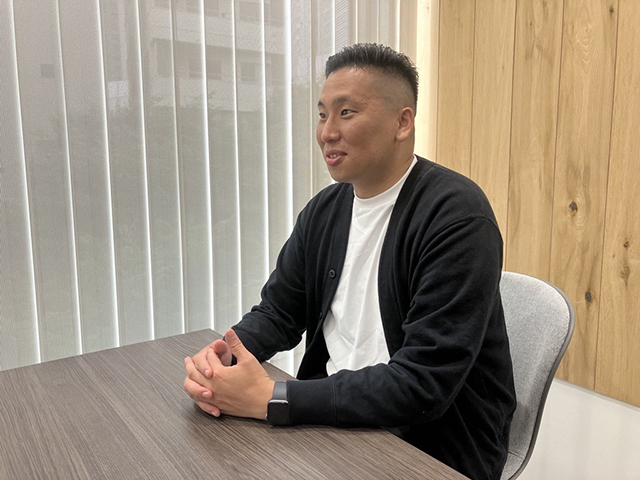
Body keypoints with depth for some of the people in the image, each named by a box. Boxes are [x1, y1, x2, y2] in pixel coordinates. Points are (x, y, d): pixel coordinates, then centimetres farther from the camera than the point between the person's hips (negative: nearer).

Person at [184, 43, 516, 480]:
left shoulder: (457, 215, -21)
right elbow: (278, 311, 8)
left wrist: (271, 399, -26)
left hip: (433, 442, -5)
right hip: (334, 415, 6)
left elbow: (423, 384, -25)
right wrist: (223, 355, -13)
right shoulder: (324, 210, 2)